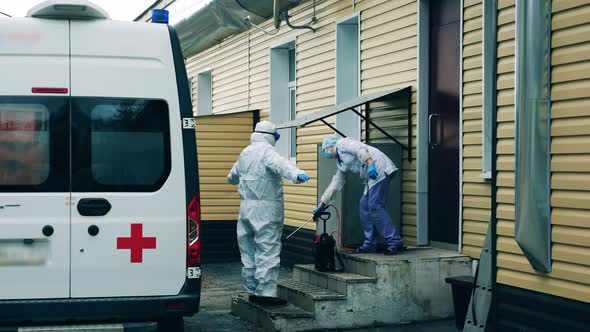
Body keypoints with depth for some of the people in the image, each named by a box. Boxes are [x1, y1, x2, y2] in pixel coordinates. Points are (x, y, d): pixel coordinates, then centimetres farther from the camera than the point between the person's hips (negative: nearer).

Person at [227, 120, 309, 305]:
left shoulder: (245, 153, 17)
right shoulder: (266, 151, -9)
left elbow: (232, 176, 34)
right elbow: (280, 164, -32)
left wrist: (234, 179, 57)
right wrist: (296, 174, -49)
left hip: (246, 207, 8)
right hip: (266, 209, -8)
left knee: (249, 250, 11)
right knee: (268, 249, -10)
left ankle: (252, 290, 16)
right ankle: (266, 291, -15)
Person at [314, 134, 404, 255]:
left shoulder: (341, 143, 2)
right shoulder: (340, 163, 27)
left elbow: (360, 148, -15)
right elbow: (335, 184, 31)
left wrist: (370, 164, -28)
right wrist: (322, 204, 33)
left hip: (378, 168, -10)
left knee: (375, 207, -15)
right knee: (365, 206, 8)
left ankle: (395, 242, -17)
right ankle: (370, 244, 11)